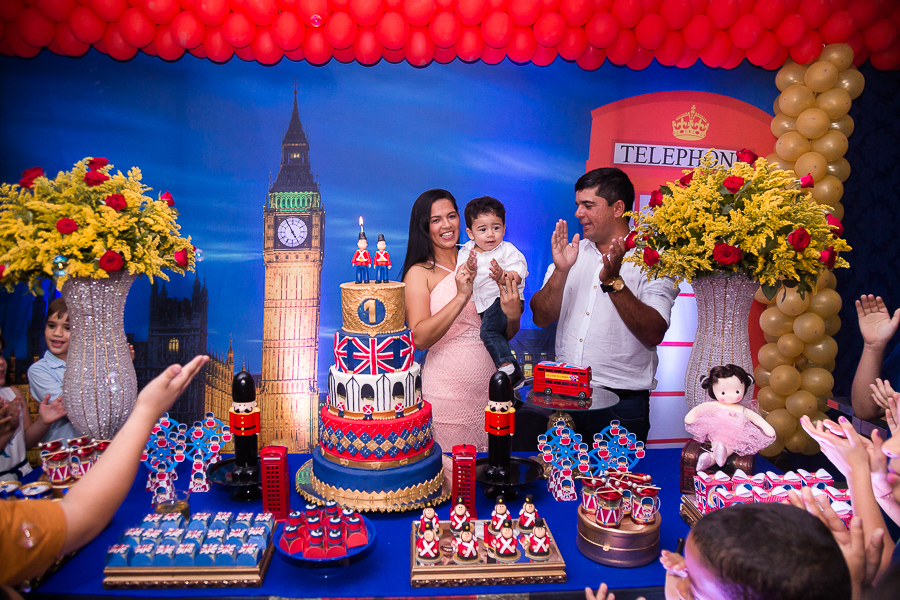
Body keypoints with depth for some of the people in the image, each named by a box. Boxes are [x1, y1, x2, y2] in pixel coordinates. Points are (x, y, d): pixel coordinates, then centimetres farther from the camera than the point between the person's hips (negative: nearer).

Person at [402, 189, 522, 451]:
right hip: (446, 391, -4)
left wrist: (513, 316, -7)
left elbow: (505, 335, 14)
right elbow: (420, 338, -16)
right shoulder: (420, 273, -2)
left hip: (490, 386, 4)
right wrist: (461, 297, -22)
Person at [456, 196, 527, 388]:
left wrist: (502, 276, -34)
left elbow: (517, 277, -12)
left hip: (505, 299, -6)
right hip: (483, 305, 6)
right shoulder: (466, 253, 10)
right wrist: (468, 270, -18)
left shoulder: (507, 250, -2)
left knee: (489, 329, -25)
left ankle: (508, 370, -23)